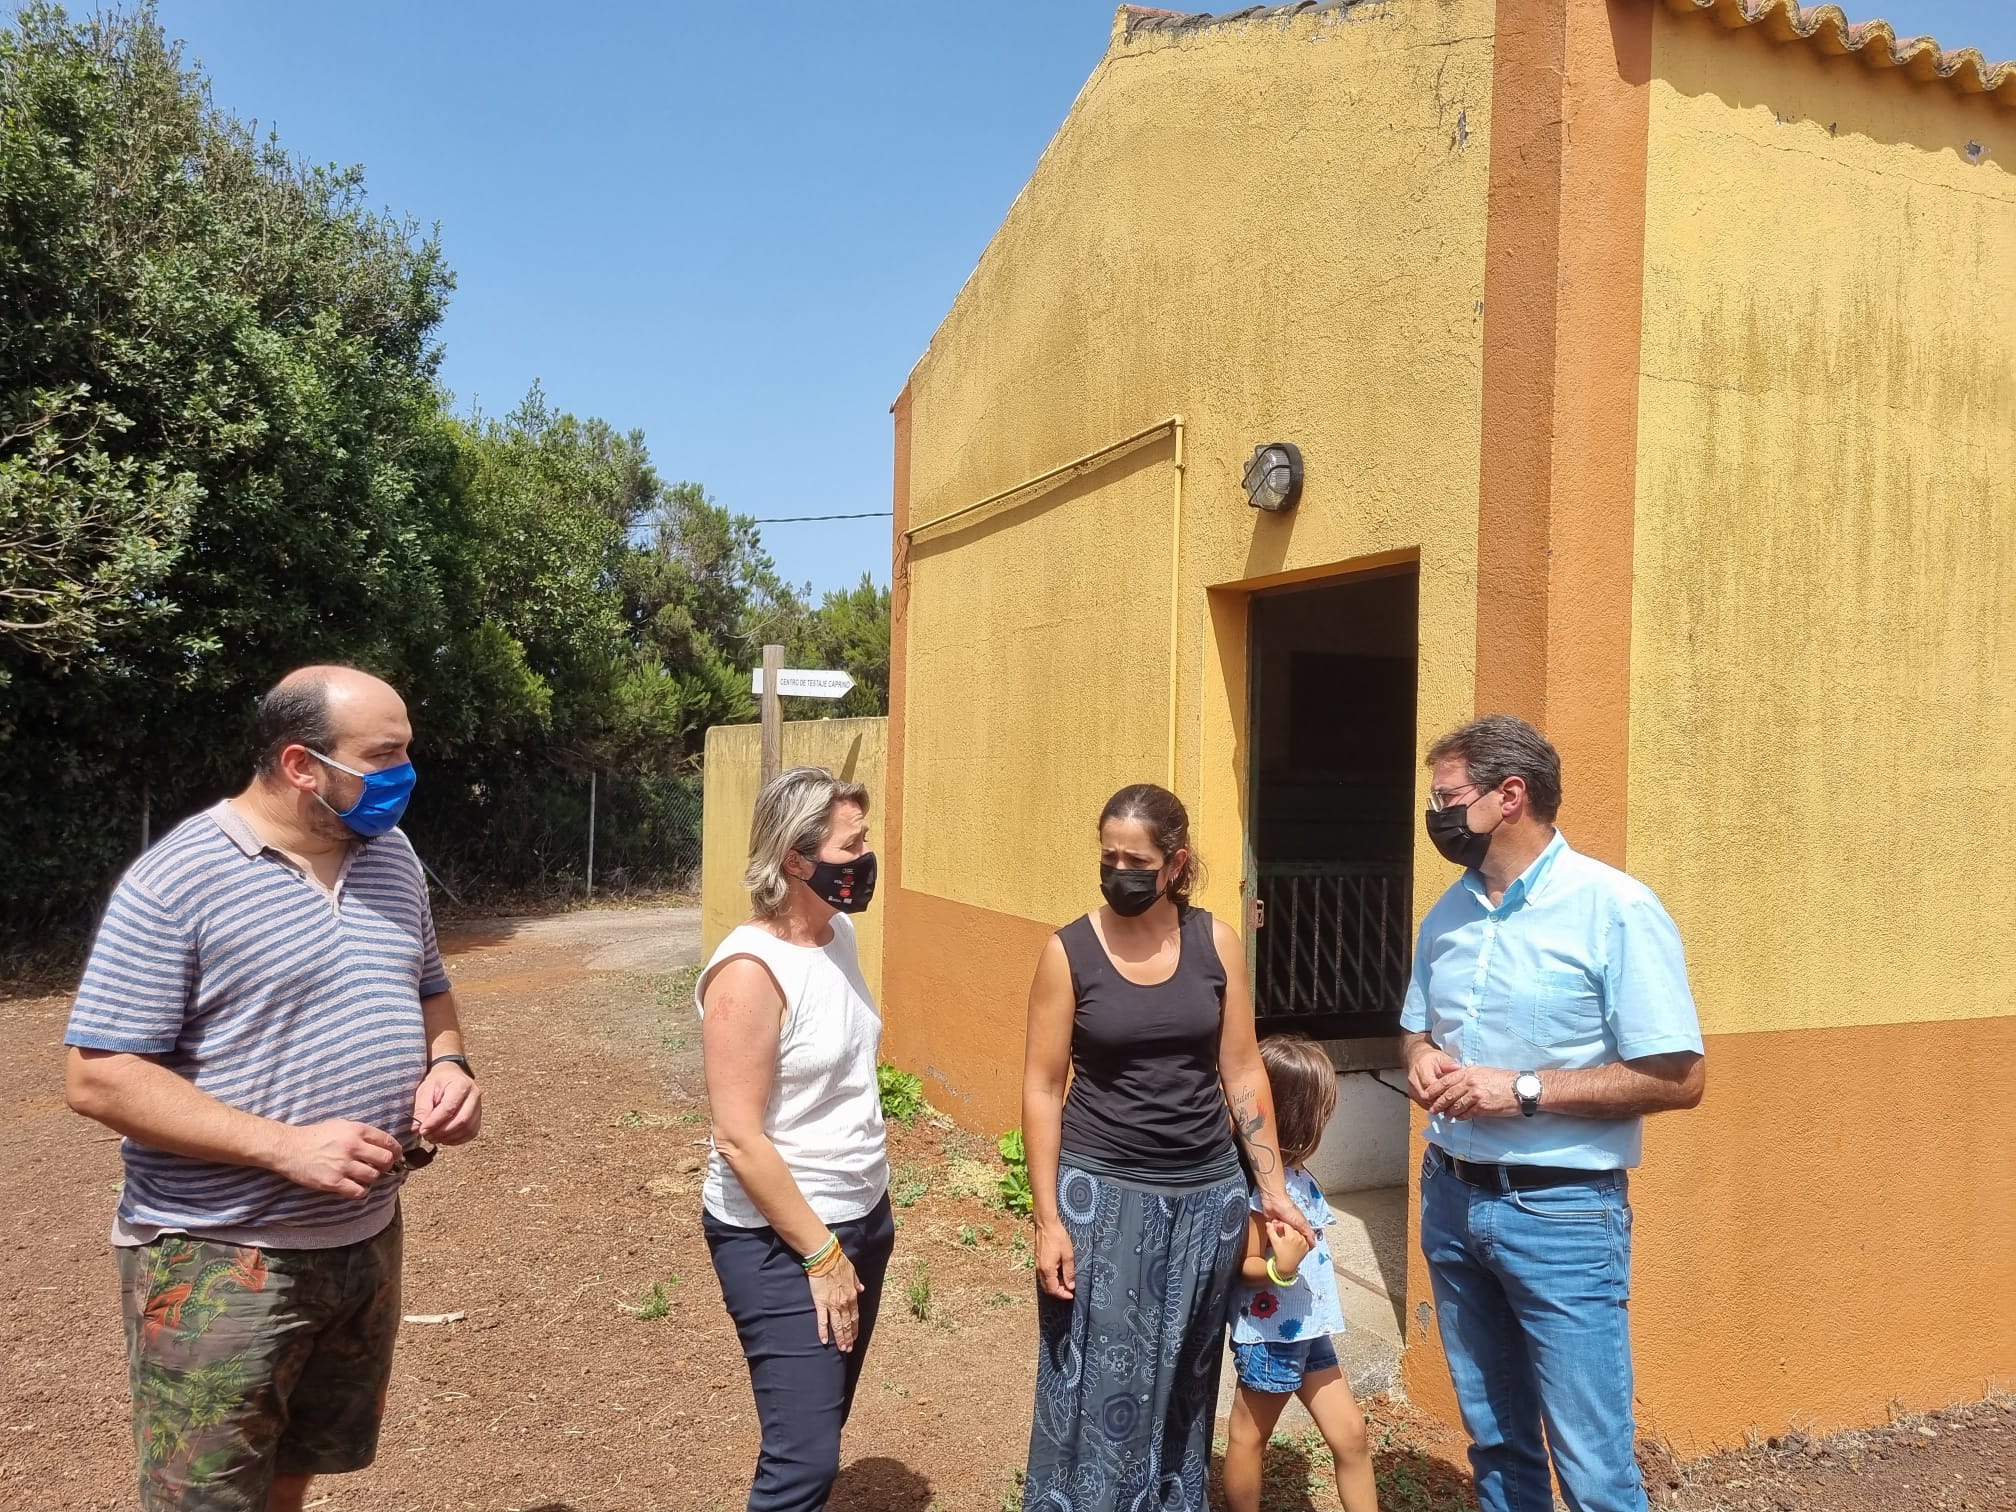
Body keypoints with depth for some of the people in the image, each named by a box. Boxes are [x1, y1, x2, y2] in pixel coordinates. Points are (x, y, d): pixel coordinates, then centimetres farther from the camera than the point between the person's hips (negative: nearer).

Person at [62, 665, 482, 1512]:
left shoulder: (391, 855, 4)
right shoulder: (174, 883, -17)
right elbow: (100, 1078, -17)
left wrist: (446, 1064, -6)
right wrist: (284, 1146, -25)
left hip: (366, 1241, 6)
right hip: (218, 1259, -6)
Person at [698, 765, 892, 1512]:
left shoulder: (839, 931, 2)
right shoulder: (751, 969, -23)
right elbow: (738, 1138, -23)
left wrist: (865, 1222, 16)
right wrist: (820, 1254, -17)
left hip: (862, 1217, 8)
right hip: (780, 1241, -8)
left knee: (822, 1427, 18)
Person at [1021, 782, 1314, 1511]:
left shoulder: (1217, 943, -2)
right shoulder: (1069, 951, -8)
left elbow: (1242, 1073, 3)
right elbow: (1042, 1088, -6)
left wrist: (1274, 1189, 3)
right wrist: (1048, 1219, -10)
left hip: (1207, 1192, 2)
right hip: (1102, 1191, -2)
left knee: (1184, 1387, 14)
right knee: (1099, 1388, 4)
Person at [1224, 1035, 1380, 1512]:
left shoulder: (1294, 1174, 2)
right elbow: (1245, 1267, -24)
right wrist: (1280, 1268, -38)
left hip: (1307, 1330, 9)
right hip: (1269, 1334, -9)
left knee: (1350, 1434, 11)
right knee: (1249, 1437, 12)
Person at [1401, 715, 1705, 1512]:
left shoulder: (1615, 909, -15)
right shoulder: (1448, 911, 6)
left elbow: (1679, 1079, -16)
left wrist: (1524, 1089, -22)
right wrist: (1421, 1062, -5)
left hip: (1560, 1210, -6)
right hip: (1451, 1197, 6)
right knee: (1495, 1439, 19)